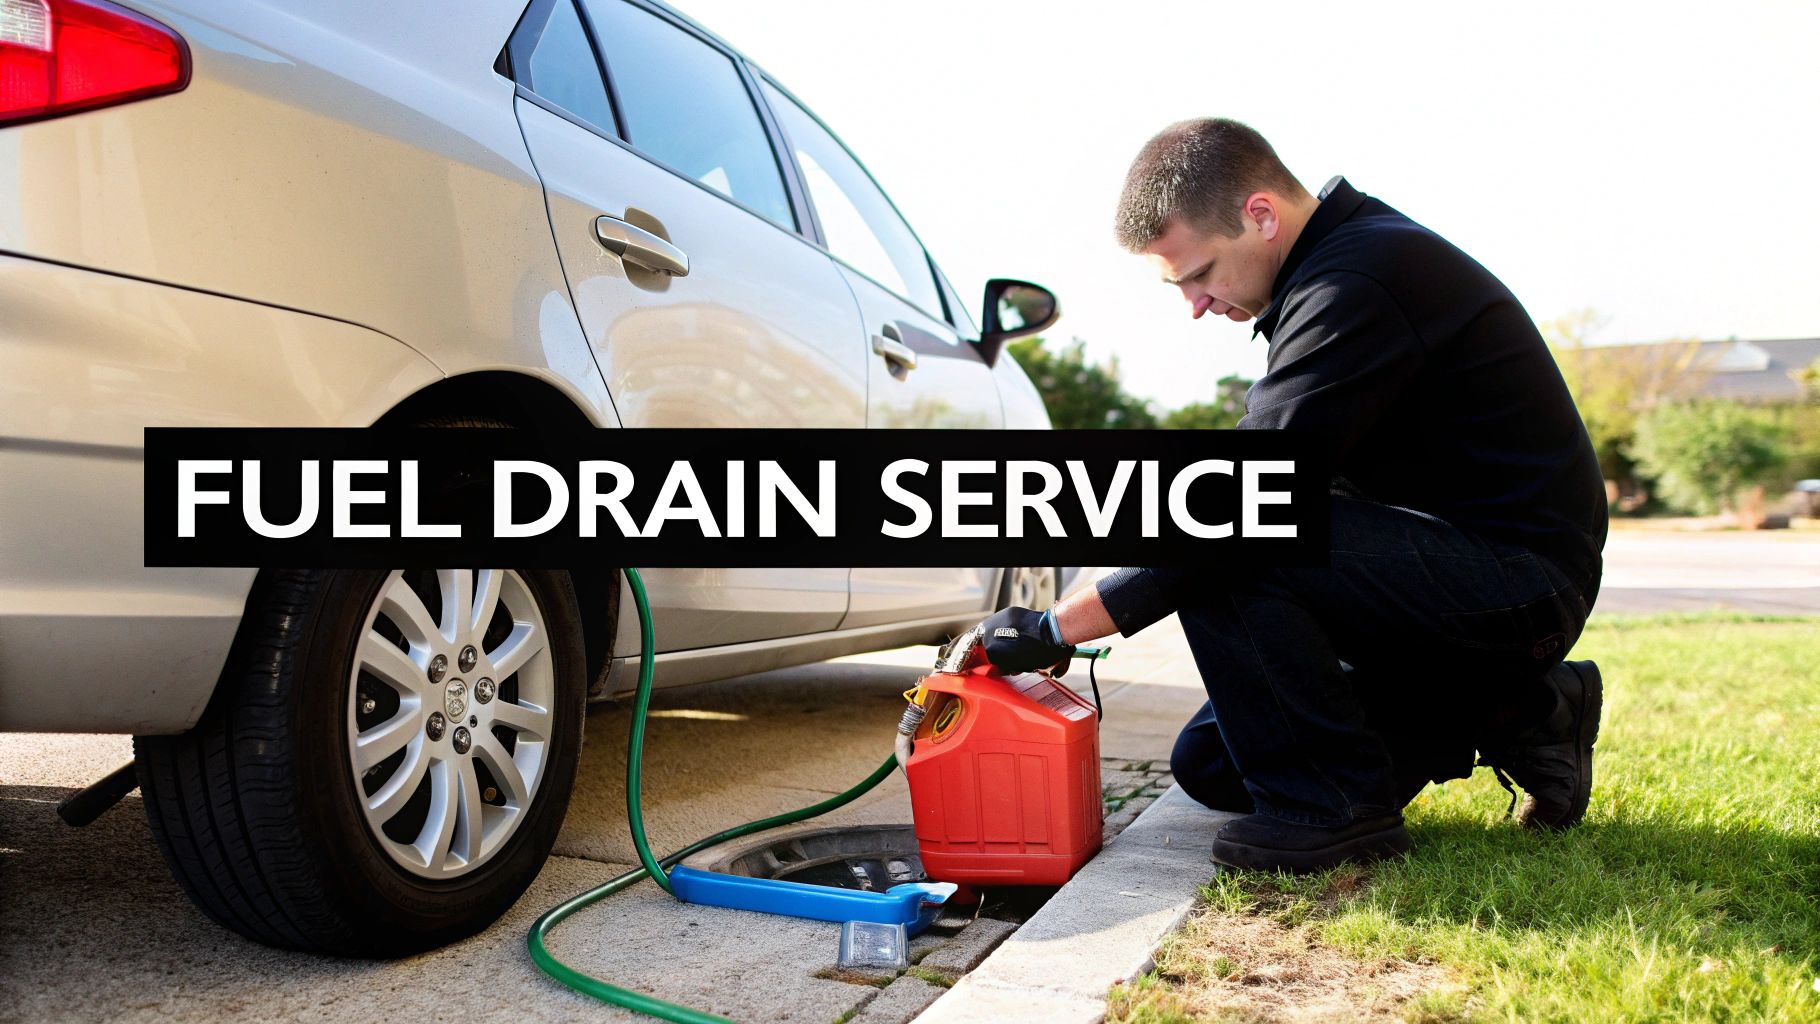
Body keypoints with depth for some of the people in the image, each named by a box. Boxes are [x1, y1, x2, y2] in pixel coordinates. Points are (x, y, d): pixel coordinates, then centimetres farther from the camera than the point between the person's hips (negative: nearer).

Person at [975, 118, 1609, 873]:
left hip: (1519, 579, -10)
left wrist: (1058, 626, -25)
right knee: (1209, 765, 9)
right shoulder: (1348, 259, 10)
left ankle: (1336, 802, -12)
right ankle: (1514, 714, 13)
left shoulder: (1355, 285, -23)